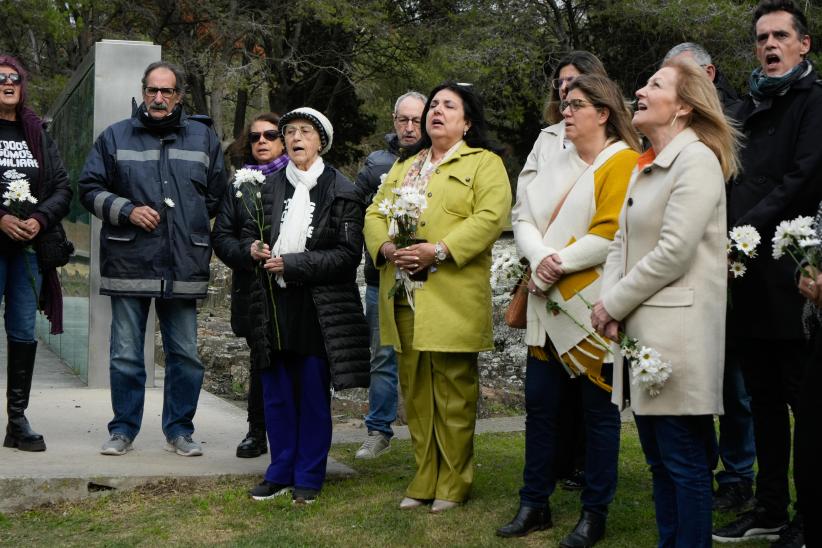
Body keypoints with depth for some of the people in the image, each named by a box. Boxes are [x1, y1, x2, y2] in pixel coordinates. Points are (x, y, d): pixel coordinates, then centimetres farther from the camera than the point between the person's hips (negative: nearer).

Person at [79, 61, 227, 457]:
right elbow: (89, 188, 6)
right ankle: (123, 430, 17)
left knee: (185, 354, 6)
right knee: (125, 354, 4)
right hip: (129, 263, -1)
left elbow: (218, 195, 15)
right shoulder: (115, 137, 7)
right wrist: (127, 211, -9)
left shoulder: (203, 137, 11)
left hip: (184, 266, 1)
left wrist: (191, 226, 6)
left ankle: (179, 430, 19)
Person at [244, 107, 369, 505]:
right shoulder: (271, 186, 9)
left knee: (314, 395, 5)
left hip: (318, 307, -4)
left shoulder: (341, 191, -5)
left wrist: (293, 264, -16)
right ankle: (281, 473, 24)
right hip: (274, 305, 4)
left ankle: (308, 478, 17)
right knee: (276, 394, 10)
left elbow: (348, 254, -10)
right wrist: (254, 248, -5)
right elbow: (248, 231, 20)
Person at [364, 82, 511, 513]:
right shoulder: (404, 165, 22)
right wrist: (386, 247, -7)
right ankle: (425, 479, 18)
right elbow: (375, 211, 14)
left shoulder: (484, 163, 3)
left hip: (452, 298, -6)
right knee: (415, 390, 9)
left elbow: (491, 216, -12)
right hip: (404, 296, 6)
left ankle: (454, 483, 11)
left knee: (453, 392, 0)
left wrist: (439, 250, -20)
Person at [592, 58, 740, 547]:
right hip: (638, 331, 9)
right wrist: (608, 304, -2)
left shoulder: (697, 159, -10)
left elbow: (673, 252, -18)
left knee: (685, 462, -1)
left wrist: (615, 304, -10)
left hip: (677, 332, -9)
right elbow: (623, 239, 14)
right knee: (659, 459, 16)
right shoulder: (645, 165, 17)